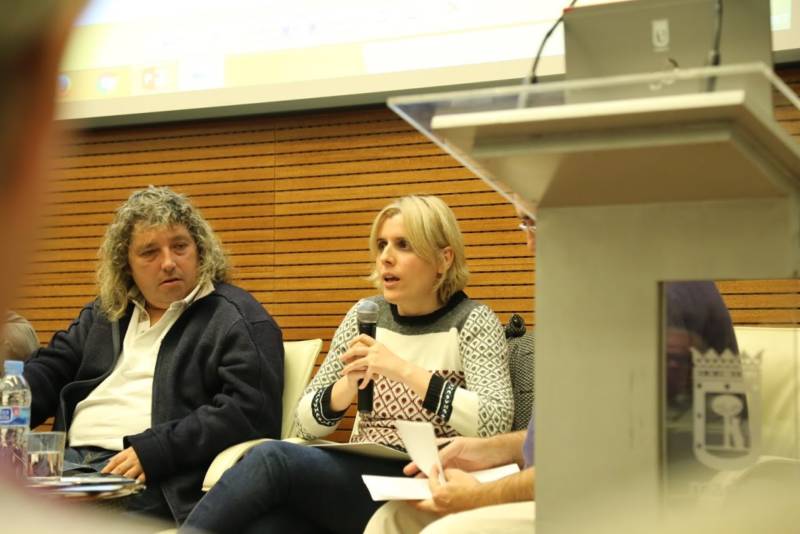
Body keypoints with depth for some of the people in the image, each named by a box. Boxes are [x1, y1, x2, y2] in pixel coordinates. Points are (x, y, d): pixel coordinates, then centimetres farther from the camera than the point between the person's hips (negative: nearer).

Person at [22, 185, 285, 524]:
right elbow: (50, 370, 24)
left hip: (160, 482, -6)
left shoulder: (238, 319, 2)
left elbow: (251, 413, -10)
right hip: (67, 458, 6)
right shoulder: (103, 313, 25)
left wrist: (152, 451, -18)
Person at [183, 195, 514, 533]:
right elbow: (308, 424, 10)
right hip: (357, 479, 4)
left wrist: (405, 371, -21)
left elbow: (496, 423, -17)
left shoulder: (471, 322, -1)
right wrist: (348, 384, -10)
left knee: (272, 458, -26)